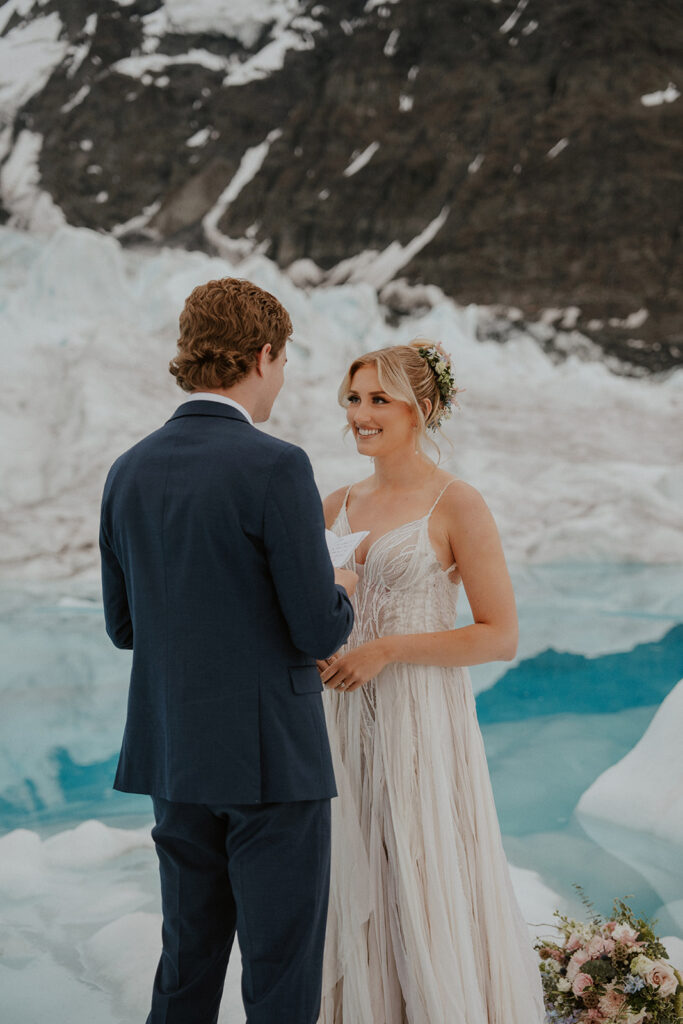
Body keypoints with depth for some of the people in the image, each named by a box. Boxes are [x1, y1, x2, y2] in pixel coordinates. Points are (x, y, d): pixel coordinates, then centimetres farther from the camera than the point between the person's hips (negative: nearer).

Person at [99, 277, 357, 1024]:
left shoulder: (130, 472, 4)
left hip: (174, 761, 7)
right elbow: (320, 633, -17)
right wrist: (340, 595, 6)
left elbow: (124, 626, 11)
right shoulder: (275, 468, -16)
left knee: (188, 963, 18)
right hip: (272, 758, -6)